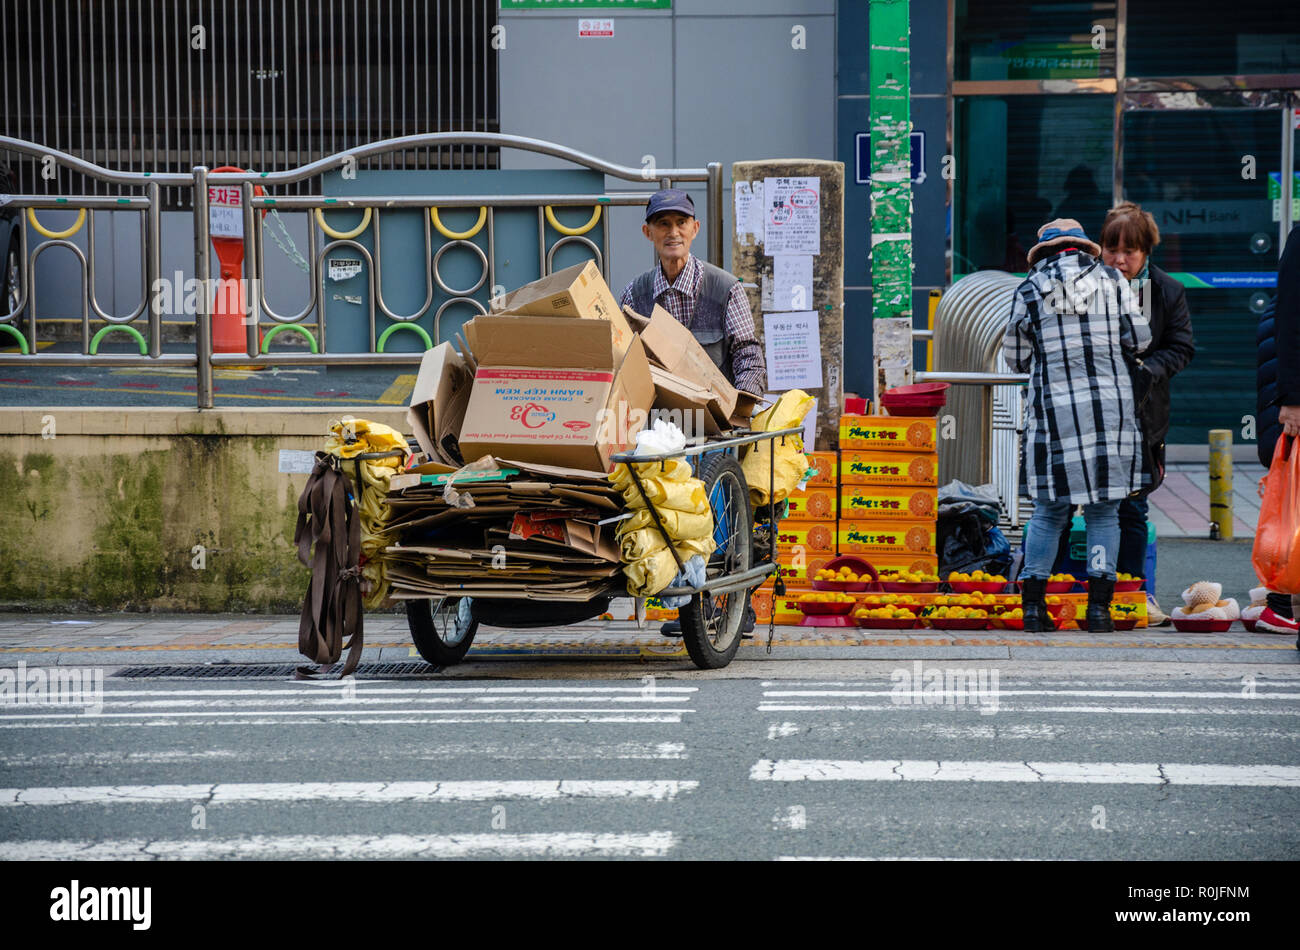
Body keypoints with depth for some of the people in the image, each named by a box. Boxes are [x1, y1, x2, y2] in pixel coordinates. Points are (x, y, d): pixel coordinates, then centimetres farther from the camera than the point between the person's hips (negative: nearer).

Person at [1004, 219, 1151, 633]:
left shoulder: (1030, 289, 4)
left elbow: (1016, 357, 9)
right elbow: (1139, 339, 6)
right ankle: (1099, 606, 2)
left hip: (1055, 411, 0)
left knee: (1049, 510, 9)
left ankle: (1033, 603, 6)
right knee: (1104, 511, 7)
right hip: (1111, 408, 0)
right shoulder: (1112, 281, 5)